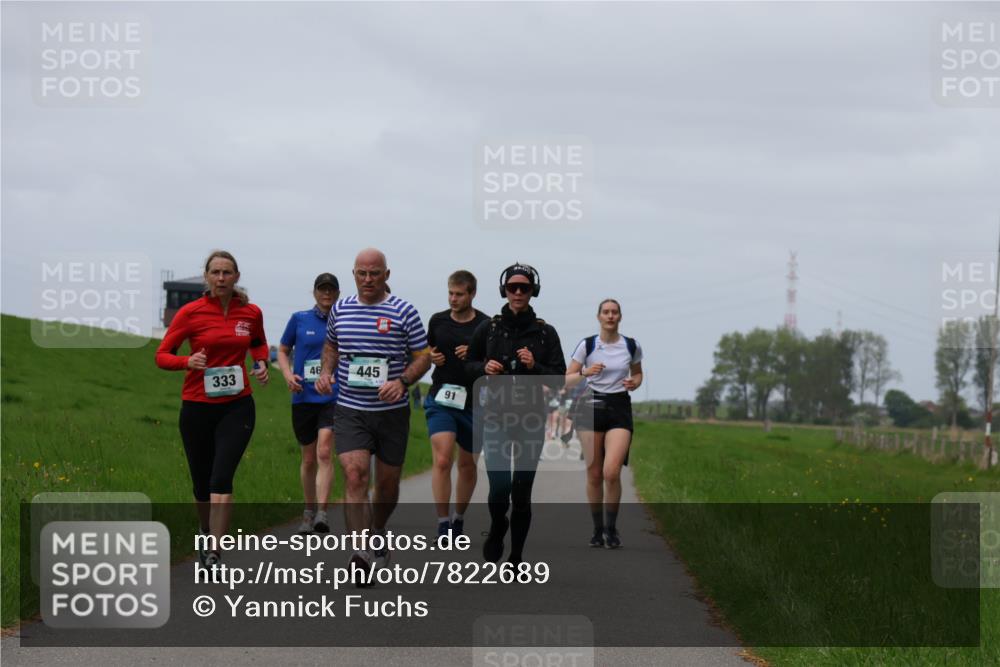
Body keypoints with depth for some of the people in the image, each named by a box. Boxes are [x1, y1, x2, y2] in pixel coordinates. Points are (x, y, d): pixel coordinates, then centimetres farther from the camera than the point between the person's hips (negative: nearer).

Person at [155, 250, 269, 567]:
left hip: (236, 407, 0)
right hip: (197, 407, 0)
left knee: (221, 478, -16)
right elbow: (162, 355, -3)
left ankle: (214, 554, -19)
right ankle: (207, 536, 37)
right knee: (202, 482, 10)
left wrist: (261, 364, 4)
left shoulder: (251, 313, 2)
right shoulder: (190, 312, -6)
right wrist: (187, 361, -22)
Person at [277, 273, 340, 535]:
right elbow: (284, 351, 15)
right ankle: (309, 511, 27)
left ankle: (322, 512, -24)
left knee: (324, 452, -18)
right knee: (308, 459, 11)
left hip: (334, 397, -2)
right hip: (304, 396, 2)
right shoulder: (299, 319, 5)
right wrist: (288, 374, -4)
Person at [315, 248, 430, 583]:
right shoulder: (340, 310, 6)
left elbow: (422, 357, -1)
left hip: (392, 411, -1)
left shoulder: (403, 312, -4)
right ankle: (363, 555, -24)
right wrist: (325, 373, 4)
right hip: (349, 410, 1)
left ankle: (378, 532, 41)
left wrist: (402, 382, -19)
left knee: (387, 483, 11)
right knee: (354, 476, -17)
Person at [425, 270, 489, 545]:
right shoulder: (437, 320, 5)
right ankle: (443, 524, -15)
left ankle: (459, 519, 31)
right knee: (442, 460, -15)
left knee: (467, 465, 13)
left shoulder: (486, 326, -4)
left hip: (473, 402, 0)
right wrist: (431, 357, -2)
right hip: (441, 399, 0)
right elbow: (425, 351, 21)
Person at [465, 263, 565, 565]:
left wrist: (535, 367, -14)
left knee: (521, 493, 1)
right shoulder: (488, 329, 3)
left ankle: (516, 558, 14)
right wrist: (484, 368, -5)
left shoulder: (545, 333, 2)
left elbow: (559, 381, 3)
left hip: (531, 418, 0)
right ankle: (497, 529, 18)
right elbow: (469, 364, 15)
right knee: (499, 488, -14)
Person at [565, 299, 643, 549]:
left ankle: (611, 528, -1)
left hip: (619, 408, 0)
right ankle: (598, 529, 15)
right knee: (594, 474, 1)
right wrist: (585, 372, -18)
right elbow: (567, 380, 2)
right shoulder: (586, 345, -1)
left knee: (611, 472, -16)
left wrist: (634, 383, -3)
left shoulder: (631, 346, 3)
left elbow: (638, 373, 20)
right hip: (591, 407, 1)